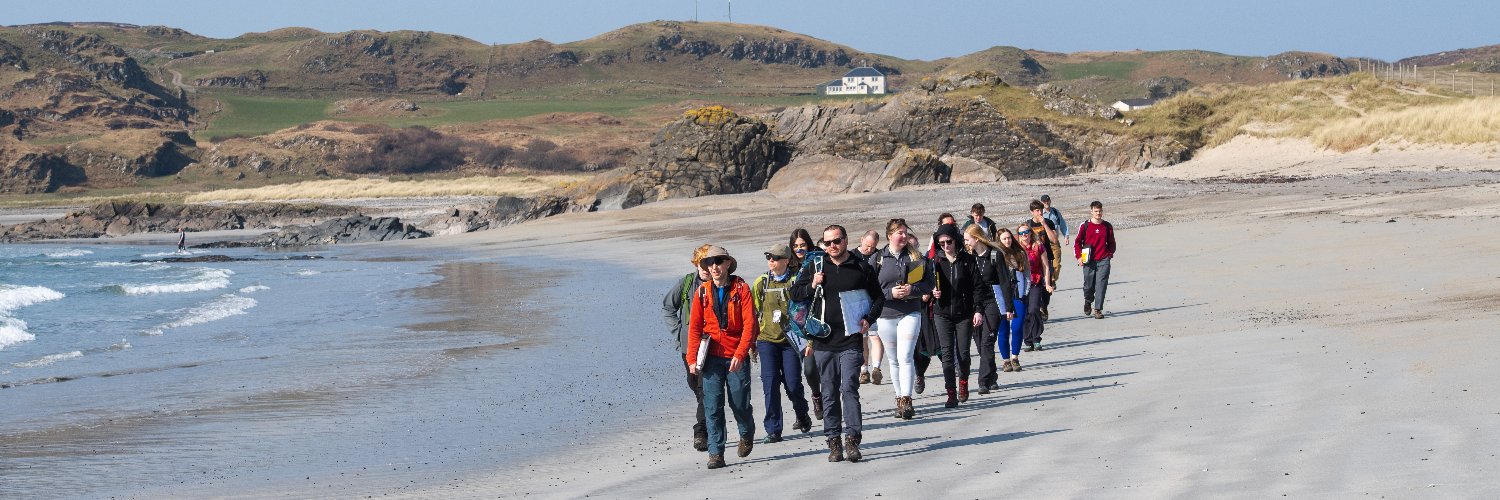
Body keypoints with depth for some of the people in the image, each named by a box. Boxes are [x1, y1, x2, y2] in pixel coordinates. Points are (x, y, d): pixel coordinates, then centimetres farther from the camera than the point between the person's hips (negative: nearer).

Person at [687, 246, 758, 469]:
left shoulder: (741, 289, -3)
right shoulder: (702, 292, 5)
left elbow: (749, 324, -8)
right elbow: (694, 327, 7)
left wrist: (740, 354, -18)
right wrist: (692, 358, -1)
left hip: (736, 357, -2)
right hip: (712, 357, 2)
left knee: (740, 404, 5)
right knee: (712, 406, -5)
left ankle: (747, 434, 36)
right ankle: (716, 453, -1)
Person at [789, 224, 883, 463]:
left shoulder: (862, 268, 5)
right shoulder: (815, 267, 8)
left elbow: (878, 298, 15)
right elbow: (795, 294, 12)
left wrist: (868, 319, -1)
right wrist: (812, 286, -7)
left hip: (851, 341, -2)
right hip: (823, 342, 2)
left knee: (849, 388, -12)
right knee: (829, 393, 6)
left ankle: (852, 438, -12)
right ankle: (833, 441, 10)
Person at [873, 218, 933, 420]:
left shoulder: (915, 257, 4)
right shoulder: (878, 259, 1)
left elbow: (929, 283, 4)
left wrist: (912, 289, -13)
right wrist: (891, 292, -15)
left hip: (910, 314, -1)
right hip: (885, 315, 1)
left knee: (905, 358, -14)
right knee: (894, 360, 10)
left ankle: (906, 401, -15)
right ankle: (900, 399, 19)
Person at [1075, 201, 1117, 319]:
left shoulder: (1108, 226, 6)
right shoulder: (1084, 226, 1)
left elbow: (1111, 242, 18)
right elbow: (1077, 242, 7)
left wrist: (1110, 254, 7)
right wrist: (1079, 256, -2)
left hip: (1103, 261, 0)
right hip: (1089, 261, 0)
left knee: (1101, 285, -8)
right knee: (1088, 285, 6)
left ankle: (1098, 310, -5)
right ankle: (1088, 302, 37)